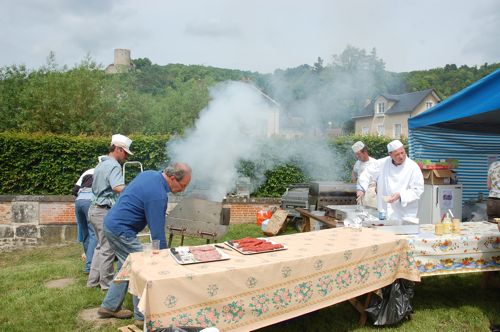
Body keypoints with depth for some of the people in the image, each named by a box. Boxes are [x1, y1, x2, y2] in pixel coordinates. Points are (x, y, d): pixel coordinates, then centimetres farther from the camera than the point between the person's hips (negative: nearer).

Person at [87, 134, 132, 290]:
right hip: (105, 211, -10)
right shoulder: (114, 166, -15)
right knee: (108, 248, 0)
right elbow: (119, 188, -33)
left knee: (101, 245, 19)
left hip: (95, 208, 10)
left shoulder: (101, 164, 17)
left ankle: (93, 280, 25)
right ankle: (107, 283, 11)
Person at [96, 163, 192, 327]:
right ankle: (143, 317, 6)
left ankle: (109, 307, 30)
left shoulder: (149, 173, 3)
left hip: (111, 223, 10)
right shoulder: (158, 195, -25)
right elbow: (158, 233, -23)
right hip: (121, 231, -10)